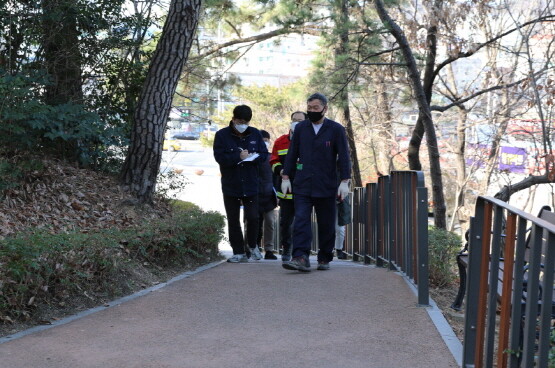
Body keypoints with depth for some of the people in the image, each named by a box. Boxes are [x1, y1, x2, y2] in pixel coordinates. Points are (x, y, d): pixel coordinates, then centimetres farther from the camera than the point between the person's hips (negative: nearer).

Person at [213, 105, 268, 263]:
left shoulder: (255, 134, 5)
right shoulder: (222, 135, -3)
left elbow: (264, 155, 3)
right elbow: (219, 157, -12)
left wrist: (250, 157, -16)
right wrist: (239, 157, -20)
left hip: (251, 185, 1)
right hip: (230, 185, -1)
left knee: (253, 217, -3)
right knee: (233, 220, 4)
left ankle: (252, 245, 24)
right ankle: (239, 252, 14)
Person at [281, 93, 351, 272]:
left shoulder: (336, 129, 0)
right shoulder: (300, 128, 8)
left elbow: (343, 157, -2)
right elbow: (292, 154, 12)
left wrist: (344, 181, -8)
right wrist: (285, 177, 7)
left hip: (326, 187, -1)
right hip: (302, 186, 2)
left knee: (326, 225, 7)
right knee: (301, 221, -12)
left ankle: (324, 259, 20)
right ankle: (301, 259, -18)